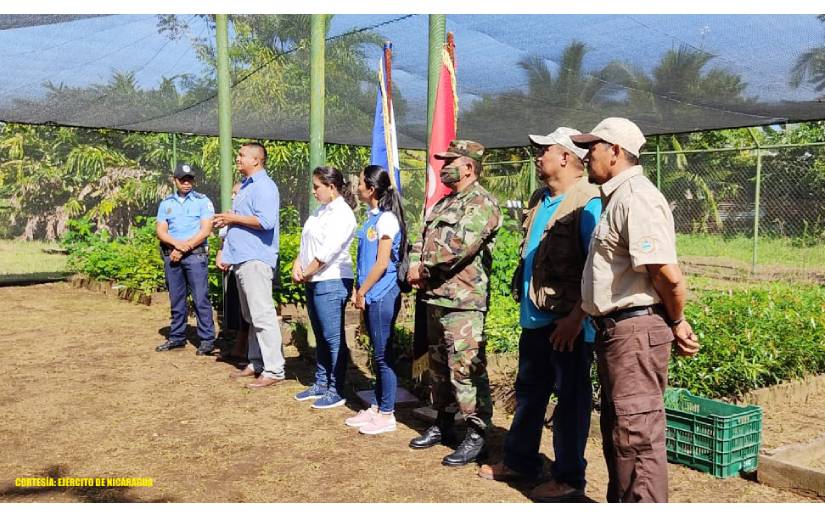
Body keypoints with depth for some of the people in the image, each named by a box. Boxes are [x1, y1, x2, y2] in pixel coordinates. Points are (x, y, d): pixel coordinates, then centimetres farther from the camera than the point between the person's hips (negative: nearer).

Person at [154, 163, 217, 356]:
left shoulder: (203, 201, 2)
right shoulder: (166, 203, 14)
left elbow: (205, 230, -7)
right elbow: (160, 231, 6)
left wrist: (184, 248, -11)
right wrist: (177, 244, -13)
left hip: (196, 255, -4)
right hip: (172, 256, 4)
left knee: (201, 299, -7)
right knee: (176, 300, 11)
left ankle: (207, 340, -4)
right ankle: (177, 337, 20)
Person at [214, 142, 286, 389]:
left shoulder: (264, 187, -11)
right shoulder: (245, 186, 20)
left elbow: (265, 221, -25)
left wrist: (234, 218, -13)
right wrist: (224, 252, 19)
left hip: (256, 260, -10)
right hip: (241, 258, 10)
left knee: (263, 316, -9)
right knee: (251, 316, 15)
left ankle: (274, 371, -6)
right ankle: (256, 363, 23)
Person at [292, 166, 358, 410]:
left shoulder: (342, 214, -13)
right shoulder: (321, 211, 15)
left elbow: (327, 252, -19)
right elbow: (306, 242, 16)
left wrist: (306, 274, -10)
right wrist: (297, 265, 1)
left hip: (331, 282, -9)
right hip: (315, 281, 10)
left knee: (333, 338, -3)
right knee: (320, 336, 16)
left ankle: (336, 391, 5)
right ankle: (320, 384, 27)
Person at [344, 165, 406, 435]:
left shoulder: (386, 219, -14)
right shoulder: (372, 217, 11)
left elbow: (382, 263, -16)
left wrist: (362, 292, -11)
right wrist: (360, 291, 10)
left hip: (382, 296, -8)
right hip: (371, 296, 8)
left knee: (383, 356, 0)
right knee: (377, 355, 15)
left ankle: (387, 415, 10)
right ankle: (375, 407, 25)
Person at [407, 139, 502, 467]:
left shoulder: (482, 204, -11)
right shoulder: (443, 203, 19)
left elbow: (458, 247, -22)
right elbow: (422, 240, 18)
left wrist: (425, 269, -11)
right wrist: (414, 268, -2)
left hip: (464, 302, -10)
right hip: (435, 298, 10)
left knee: (466, 368, -7)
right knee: (439, 366, 17)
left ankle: (476, 434, 3)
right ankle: (443, 424, 30)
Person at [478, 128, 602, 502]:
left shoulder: (588, 202, -15)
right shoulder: (540, 199, 13)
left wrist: (576, 316, -23)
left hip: (568, 321, -9)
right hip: (536, 317, 9)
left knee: (570, 397, 5)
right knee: (529, 390, 19)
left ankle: (569, 478, 18)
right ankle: (520, 460, 35)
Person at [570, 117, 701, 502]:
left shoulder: (636, 197, -17)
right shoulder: (618, 197, 16)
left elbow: (668, 274, -23)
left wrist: (677, 323, -8)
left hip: (636, 330, -11)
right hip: (615, 328, 11)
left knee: (636, 435, -4)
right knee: (617, 429, 21)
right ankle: (620, 501, 35)